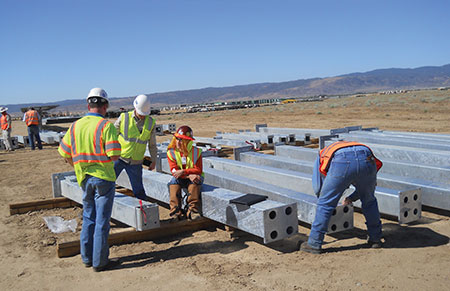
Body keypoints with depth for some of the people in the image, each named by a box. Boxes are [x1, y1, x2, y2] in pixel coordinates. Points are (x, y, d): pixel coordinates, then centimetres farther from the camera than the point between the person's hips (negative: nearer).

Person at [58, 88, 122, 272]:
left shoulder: (75, 126, 4)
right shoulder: (106, 126, -14)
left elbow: (65, 154, 8)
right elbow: (114, 155, -20)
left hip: (85, 179, 6)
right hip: (104, 177, -6)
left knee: (89, 217, 19)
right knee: (102, 220, 2)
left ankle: (87, 257, 27)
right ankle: (99, 262, 9)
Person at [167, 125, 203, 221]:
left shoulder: (196, 152, -8)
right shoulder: (171, 152, -5)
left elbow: (198, 170, -15)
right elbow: (174, 171, -14)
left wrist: (183, 172, -28)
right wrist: (189, 175, -28)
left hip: (193, 177, -1)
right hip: (180, 179, 2)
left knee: (194, 183, -34)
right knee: (173, 182, -30)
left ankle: (193, 210, -29)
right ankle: (176, 212, -32)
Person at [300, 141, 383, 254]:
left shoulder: (323, 154, 38)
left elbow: (317, 188, 28)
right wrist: (351, 198, 50)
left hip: (342, 162, -3)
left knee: (325, 204, 11)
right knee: (369, 201, 28)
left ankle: (314, 244, 16)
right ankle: (375, 239, 39)